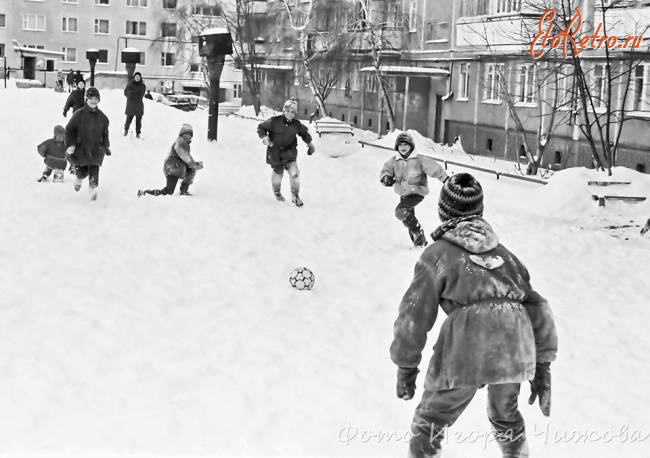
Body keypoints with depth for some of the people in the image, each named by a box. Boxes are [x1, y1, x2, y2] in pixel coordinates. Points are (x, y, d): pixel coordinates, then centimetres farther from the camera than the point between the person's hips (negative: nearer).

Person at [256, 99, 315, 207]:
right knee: (278, 173, 11)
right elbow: (261, 127, -3)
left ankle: (295, 196, -1)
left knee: (294, 172, -15)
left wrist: (309, 143, 13)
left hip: (289, 152, 1)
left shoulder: (297, 125, -4)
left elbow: (304, 132, 17)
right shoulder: (274, 121, -13)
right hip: (275, 151, -1)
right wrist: (264, 137, -19)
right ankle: (277, 192, 41)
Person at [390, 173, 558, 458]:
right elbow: (537, 308, 22)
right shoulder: (504, 254, 25)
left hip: (466, 350, -4)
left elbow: (414, 314, 8)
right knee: (505, 416, 31)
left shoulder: (438, 254, 13)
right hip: (517, 349, 5)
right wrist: (542, 365, 25)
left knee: (429, 425, 13)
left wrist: (405, 365, 17)